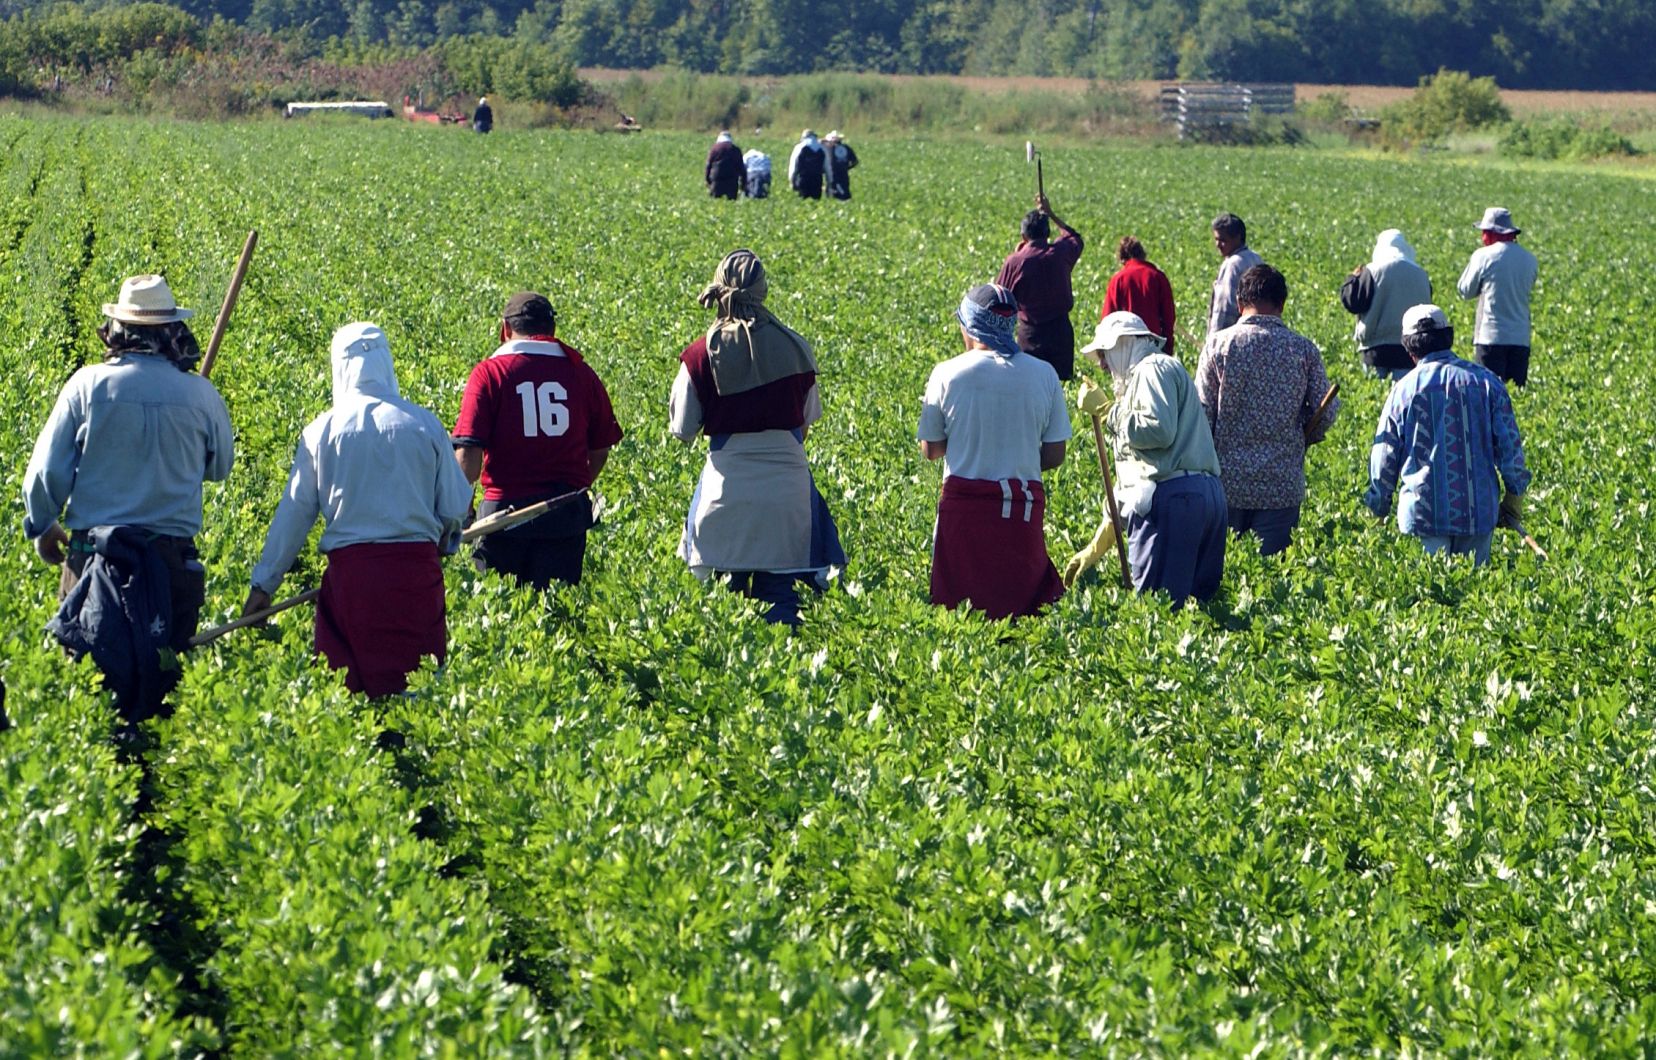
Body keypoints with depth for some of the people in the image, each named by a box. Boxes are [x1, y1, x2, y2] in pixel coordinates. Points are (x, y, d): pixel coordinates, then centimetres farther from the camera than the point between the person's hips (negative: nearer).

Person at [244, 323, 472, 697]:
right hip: (417, 566, 0)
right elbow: (455, 507, 5)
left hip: (349, 568, 0)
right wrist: (441, 538, 29)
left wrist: (264, 584, 13)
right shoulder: (424, 423, 1)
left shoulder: (322, 429, 1)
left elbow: (294, 511, 5)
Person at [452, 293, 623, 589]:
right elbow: (600, 449, 11)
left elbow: (469, 451, -12)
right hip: (567, 513, 3)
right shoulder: (580, 372, 4)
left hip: (505, 508, -2)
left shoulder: (489, 373, -5)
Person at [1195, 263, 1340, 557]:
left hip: (1227, 480, 0)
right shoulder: (1303, 349, -2)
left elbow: (1201, 412, -5)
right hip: (1283, 484, 0)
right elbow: (1325, 413, 0)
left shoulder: (1218, 344, -4)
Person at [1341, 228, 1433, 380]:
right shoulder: (1419, 274, 6)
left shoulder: (1373, 272, -8)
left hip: (1378, 347, -3)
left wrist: (1353, 278, 7)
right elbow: (1426, 305, 18)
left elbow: (1352, 302, -9)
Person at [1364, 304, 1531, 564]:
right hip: (1479, 511, 2)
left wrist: (1378, 512, 16)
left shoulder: (1404, 389, -1)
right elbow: (1510, 445, 4)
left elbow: (1384, 458, 5)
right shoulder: (1486, 381, 3)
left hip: (1425, 513, -2)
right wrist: (1514, 499, 14)